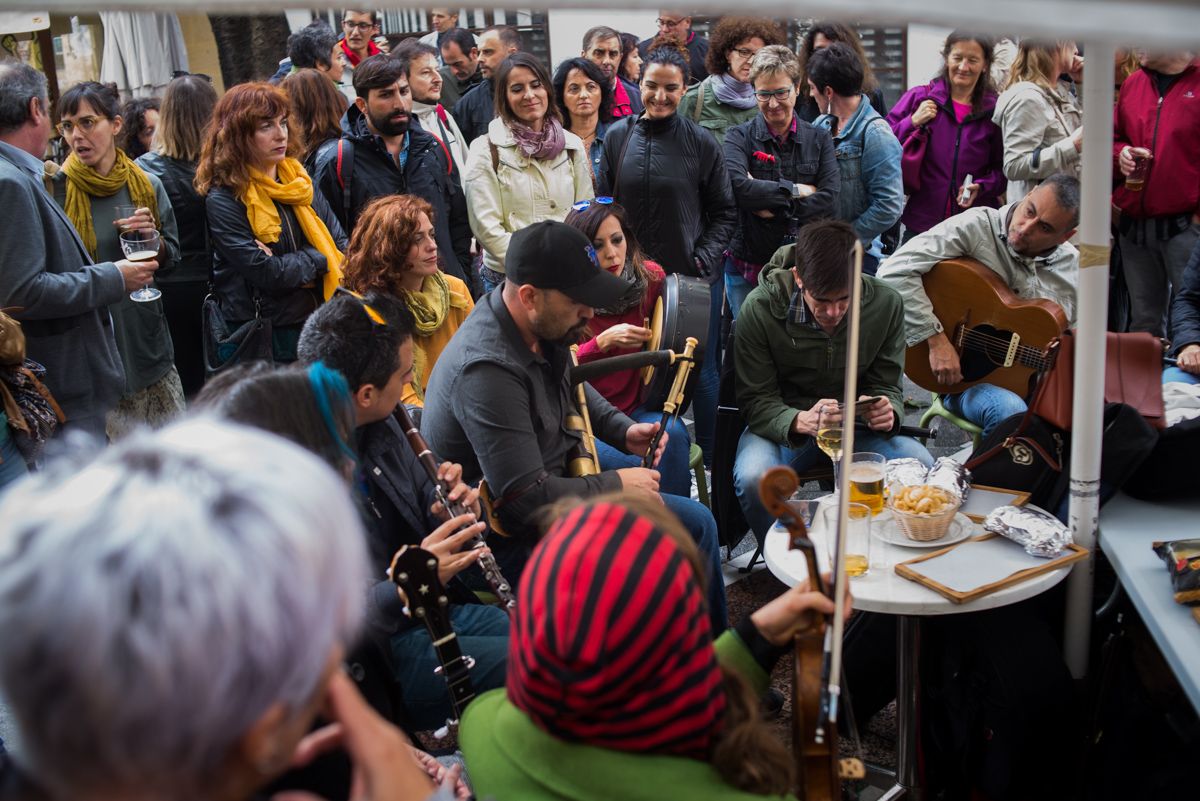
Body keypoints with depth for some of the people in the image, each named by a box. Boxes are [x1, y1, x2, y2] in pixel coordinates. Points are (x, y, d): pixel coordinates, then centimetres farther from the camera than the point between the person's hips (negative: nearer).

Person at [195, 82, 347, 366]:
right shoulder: (223, 199, -11)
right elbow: (266, 272, -19)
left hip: (319, 326, 5)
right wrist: (316, 258, -5)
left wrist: (293, 266, -14)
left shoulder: (299, 179, 6)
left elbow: (340, 245, 2)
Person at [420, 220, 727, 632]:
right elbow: (526, 501, -30)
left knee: (698, 521, 11)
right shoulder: (488, 370, -33)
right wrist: (617, 486, -18)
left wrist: (623, 430, 5)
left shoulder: (542, 327, -4)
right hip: (512, 537, -9)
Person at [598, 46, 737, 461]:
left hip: (696, 278, -2)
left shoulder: (701, 142, -4)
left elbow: (724, 212, 3)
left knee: (701, 370, 5)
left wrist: (703, 259, -8)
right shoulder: (617, 136, 2)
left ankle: (710, 462, 18)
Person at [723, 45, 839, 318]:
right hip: (748, 266, -1)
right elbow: (739, 187, -19)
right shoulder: (739, 137, 0)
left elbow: (829, 198, -7)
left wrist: (772, 209, -13)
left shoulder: (819, 139, 7)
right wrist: (796, 190, -11)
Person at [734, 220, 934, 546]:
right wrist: (799, 421, -34)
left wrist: (888, 412, -24)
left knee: (920, 465, -27)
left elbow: (887, 384, 2)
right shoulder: (760, 308, -16)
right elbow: (755, 400, -13)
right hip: (783, 426, -2)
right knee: (754, 479, -35)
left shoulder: (886, 303, -7)